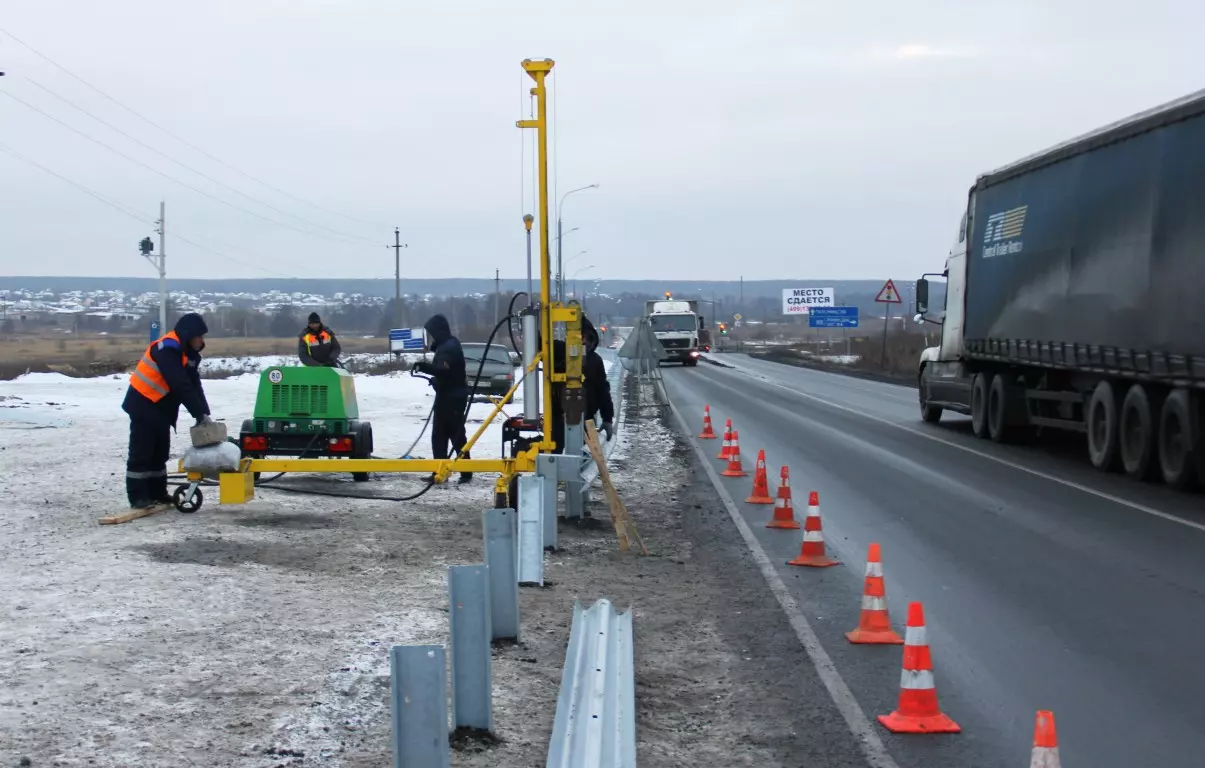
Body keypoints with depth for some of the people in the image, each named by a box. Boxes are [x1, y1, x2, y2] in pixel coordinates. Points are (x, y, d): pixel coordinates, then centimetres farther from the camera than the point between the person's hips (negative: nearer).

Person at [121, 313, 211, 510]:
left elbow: (194, 385, 4)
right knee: (141, 453, -6)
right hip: (143, 405, -10)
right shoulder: (167, 349, -23)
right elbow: (181, 386, -29)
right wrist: (200, 414, -28)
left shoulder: (187, 353, 7)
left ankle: (158, 493, 22)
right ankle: (138, 497, -5)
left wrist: (204, 413, -8)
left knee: (160, 452, 14)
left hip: (161, 408, 10)